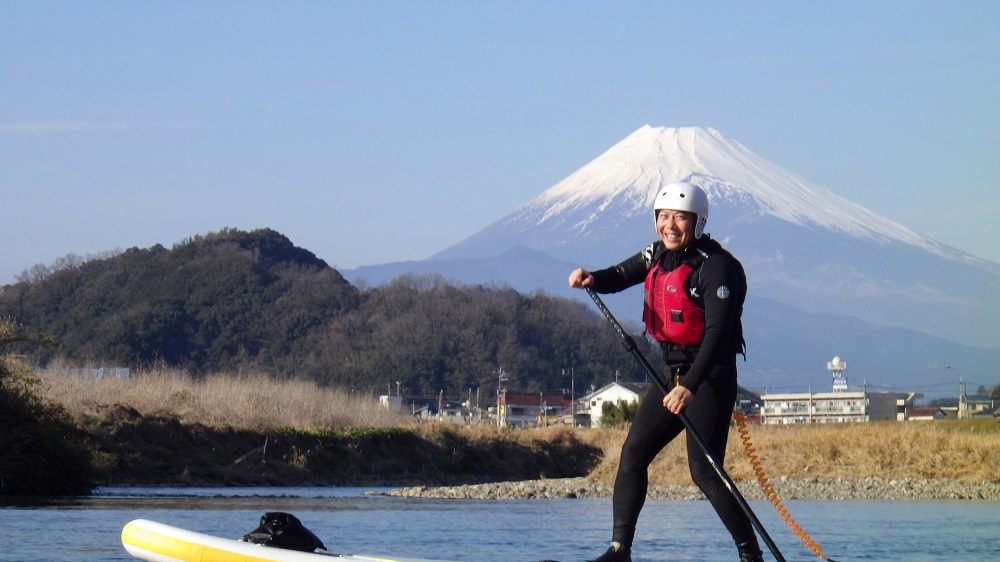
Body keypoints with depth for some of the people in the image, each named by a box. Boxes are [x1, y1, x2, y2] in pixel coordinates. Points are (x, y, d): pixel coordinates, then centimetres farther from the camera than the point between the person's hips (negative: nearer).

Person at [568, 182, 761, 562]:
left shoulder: (715, 266, -17)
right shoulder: (657, 256, 9)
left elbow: (717, 333, -25)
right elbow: (620, 277, 17)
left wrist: (689, 386, -34)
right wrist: (590, 278, -9)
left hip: (710, 378, -8)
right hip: (675, 374, 8)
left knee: (703, 471, -13)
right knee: (633, 452, 2)